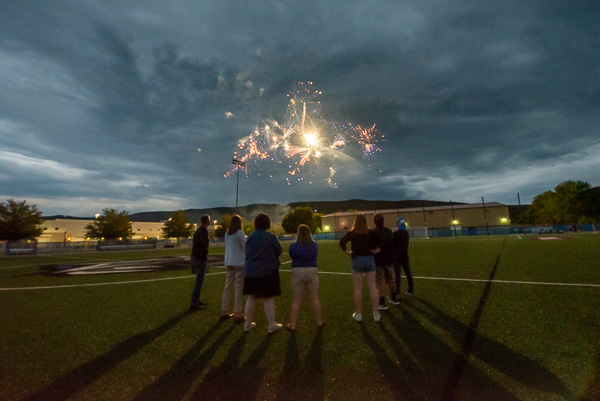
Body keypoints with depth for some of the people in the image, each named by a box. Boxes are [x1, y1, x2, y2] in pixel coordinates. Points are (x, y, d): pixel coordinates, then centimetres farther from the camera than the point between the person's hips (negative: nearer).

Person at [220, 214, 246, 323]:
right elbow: (245, 248, -7)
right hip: (239, 263, -6)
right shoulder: (240, 233, -10)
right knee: (239, 288, 0)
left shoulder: (227, 234, 9)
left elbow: (227, 247, 13)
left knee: (228, 287, 13)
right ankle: (237, 314, 4)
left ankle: (224, 312, 22)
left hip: (229, 262, 7)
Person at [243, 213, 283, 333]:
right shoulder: (270, 237, -14)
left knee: (251, 297, 16)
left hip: (251, 271, 5)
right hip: (268, 270, -4)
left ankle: (248, 324, 26)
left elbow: (248, 252, 9)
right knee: (269, 298, 6)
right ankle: (272, 325, 16)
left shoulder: (249, 237, 1)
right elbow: (278, 251, -6)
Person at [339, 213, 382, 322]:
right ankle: (376, 313, 15)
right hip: (370, 259, 2)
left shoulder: (351, 233, -1)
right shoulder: (370, 232, 3)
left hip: (357, 260, -1)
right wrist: (376, 251, 4)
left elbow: (342, 242, -13)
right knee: (373, 287, 8)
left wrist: (348, 252, -1)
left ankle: (358, 314, 16)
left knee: (358, 288, 6)